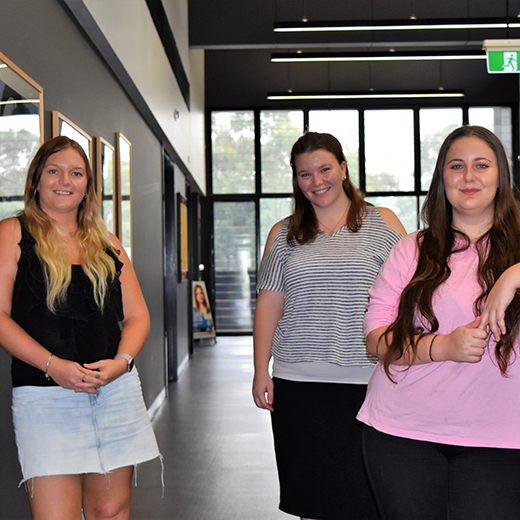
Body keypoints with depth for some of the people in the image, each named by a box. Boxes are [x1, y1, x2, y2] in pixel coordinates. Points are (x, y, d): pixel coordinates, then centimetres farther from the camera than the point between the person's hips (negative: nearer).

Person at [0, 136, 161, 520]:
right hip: (44, 395, -4)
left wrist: (121, 360, -7)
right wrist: (53, 365, -17)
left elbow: (137, 315, 13)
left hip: (117, 390, 4)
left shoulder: (108, 244, 15)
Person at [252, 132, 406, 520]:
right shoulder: (284, 234, 12)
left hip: (366, 381, -2)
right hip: (298, 384, 3)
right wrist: (261, 370, 5)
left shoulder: (382, 223, 5)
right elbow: (269, 305, 12)